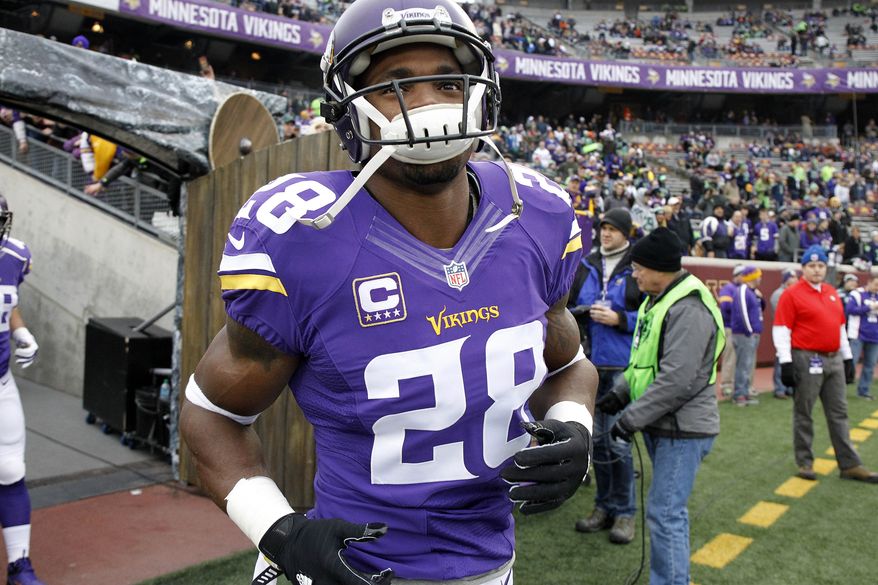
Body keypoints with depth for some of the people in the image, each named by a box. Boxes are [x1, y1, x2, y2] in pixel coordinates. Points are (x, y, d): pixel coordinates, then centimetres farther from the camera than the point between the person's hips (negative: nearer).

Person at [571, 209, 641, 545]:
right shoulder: (586, 267, 12)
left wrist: (619, 319, -16)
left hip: (623, 367, -5)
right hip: (590, 366, 5)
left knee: (618, 441, -3)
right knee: (597, 438, 12)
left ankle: (624, 512, 12)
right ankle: (604, 507, 25)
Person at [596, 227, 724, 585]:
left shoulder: (688, 309, -21)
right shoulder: (658, 301, 12)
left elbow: (676, 381, -26)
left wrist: (631, 418, -20)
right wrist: (620, 394, 8)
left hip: (683, 429, -10)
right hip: (659, 424, 10)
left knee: (665, 514, -7)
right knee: (669, 510, 18)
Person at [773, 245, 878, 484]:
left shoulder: (832, 293, 14)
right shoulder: (791, 295, -7)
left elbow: (840, 327, 21)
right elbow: (780, 330, -12)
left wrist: (848, 357, 17)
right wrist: (786, 363, -17)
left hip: (834, 360, 7)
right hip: (806, 361, -7)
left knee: (839, 413, 10)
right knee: (803, 414, 3)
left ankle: (850, 465, 17)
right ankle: (804, 463, 14)